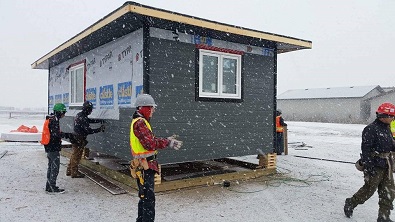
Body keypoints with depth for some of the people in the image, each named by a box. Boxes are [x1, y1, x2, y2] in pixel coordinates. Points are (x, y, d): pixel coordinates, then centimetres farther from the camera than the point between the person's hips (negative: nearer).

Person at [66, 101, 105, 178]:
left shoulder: (79, 115, 8)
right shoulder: (83, 118, -23)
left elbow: (90, 120, 21)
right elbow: (88, 130, -25)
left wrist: (100, 121, 15)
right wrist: (99, 129, -16)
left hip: (75, 138, 10)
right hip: (79, 140, -10)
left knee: (74, 156, 19)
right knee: (76, 156, 1)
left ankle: (69, 171, 29)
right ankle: (74, 173, 11)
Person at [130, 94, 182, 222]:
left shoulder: (141, 122, 17)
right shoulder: (139, 123, -17)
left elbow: (151, 140, 13)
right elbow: (150, 144, -26)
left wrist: (168, 141, 1)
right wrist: (168, 142, -15)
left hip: (144, 166, 11)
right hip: (145, 167, -11)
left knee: (144, 197, 22)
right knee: (149, 198, -6)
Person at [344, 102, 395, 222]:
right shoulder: (371, 129, -17)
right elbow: (366, 149, -20)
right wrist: (368, 167, -23)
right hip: (375, 166, -8)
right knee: (369, 189, 3)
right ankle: (350, 203, 24)